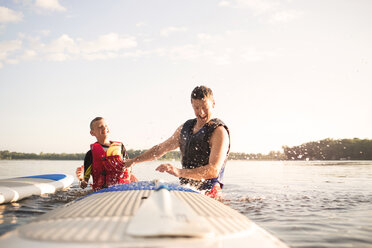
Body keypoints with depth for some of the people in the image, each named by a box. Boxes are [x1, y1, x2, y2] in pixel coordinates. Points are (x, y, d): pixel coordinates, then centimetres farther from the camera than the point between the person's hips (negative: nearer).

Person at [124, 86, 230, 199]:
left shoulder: (219, 131, -10)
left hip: (208, 192, -7)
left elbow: (214, 170, -22)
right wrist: (133, 161, 28)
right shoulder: (185, 127, 14)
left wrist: (179, 172, -32)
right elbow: (161, 148, 27)